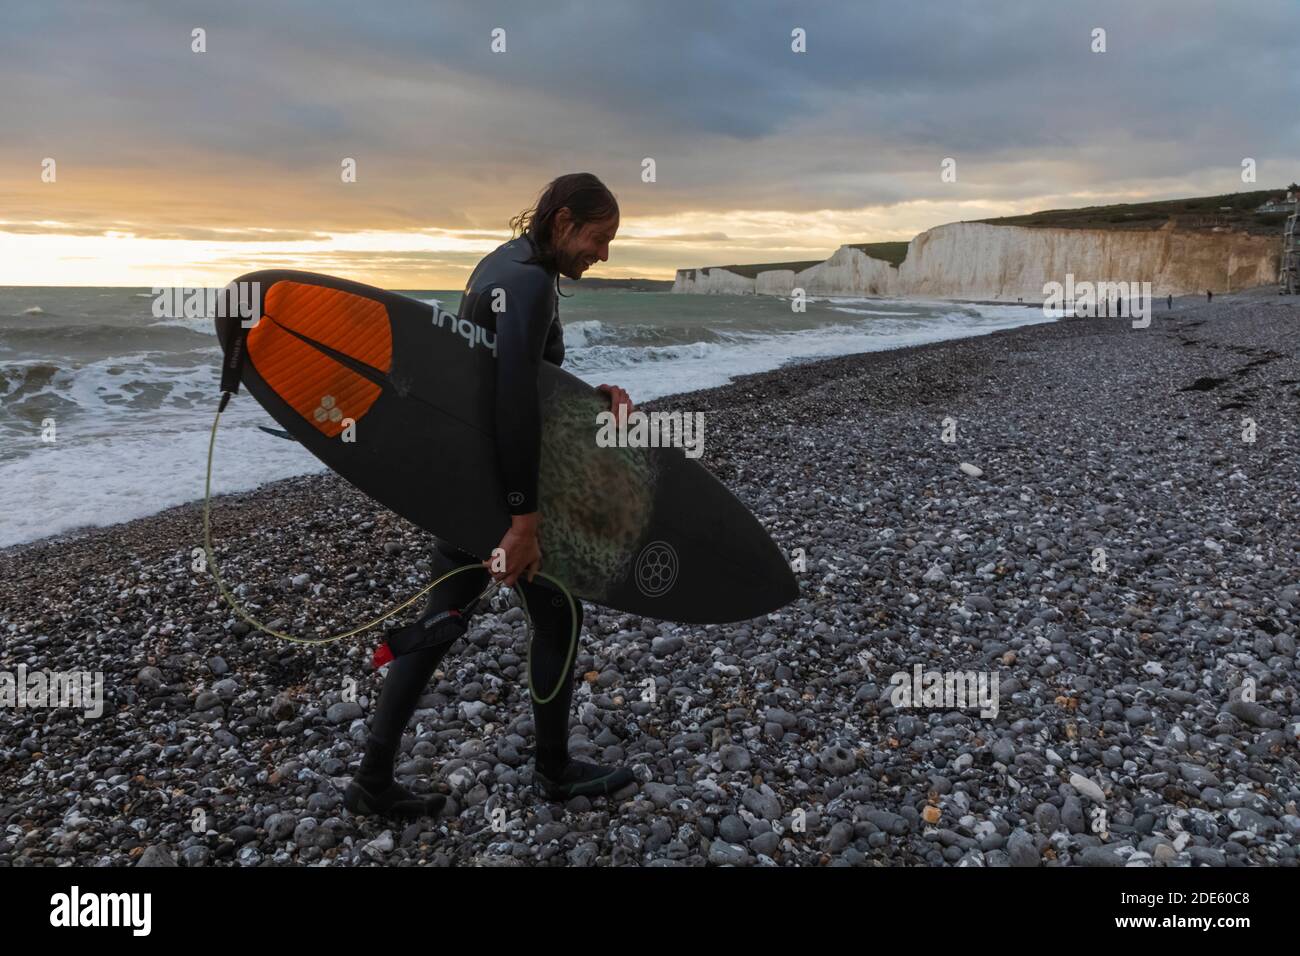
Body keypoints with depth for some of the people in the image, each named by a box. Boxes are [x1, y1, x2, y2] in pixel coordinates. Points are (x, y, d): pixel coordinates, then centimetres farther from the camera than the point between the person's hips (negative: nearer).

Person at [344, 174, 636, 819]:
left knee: (444, 615, 14)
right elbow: (516, 400, -30)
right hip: (493, 479, -9)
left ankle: (373, 780, 21)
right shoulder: (529, 280, -20)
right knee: (558, 613, 9)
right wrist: (524, 517, -29)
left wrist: (593, 396, 2)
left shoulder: (505, 264, 13)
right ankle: (554, 770, 27)